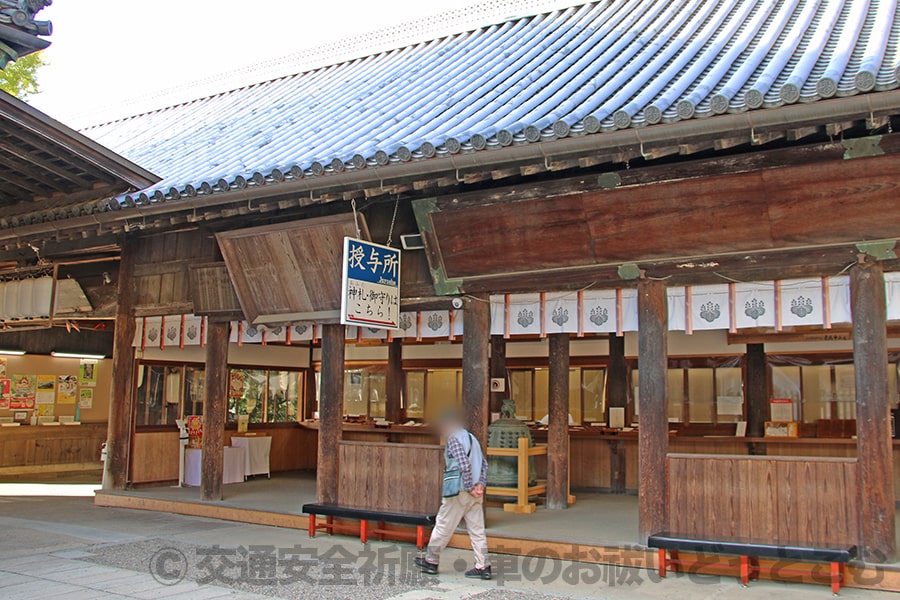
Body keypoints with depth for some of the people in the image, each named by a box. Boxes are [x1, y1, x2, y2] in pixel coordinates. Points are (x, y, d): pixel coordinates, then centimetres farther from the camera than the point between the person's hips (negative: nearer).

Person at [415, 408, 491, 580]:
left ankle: (430, 561, 17)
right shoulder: (471, 438, 17)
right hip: (476, 494, 8)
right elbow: (484, 463, 13)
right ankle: (483, 566, 4)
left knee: (443, 526, 5)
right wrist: (481, 484, 4)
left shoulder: (454, 439, -10)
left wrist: (469, 487, -14)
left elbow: (464, 465, -19)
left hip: (459, 491, -8)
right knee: (477, 529, 7)